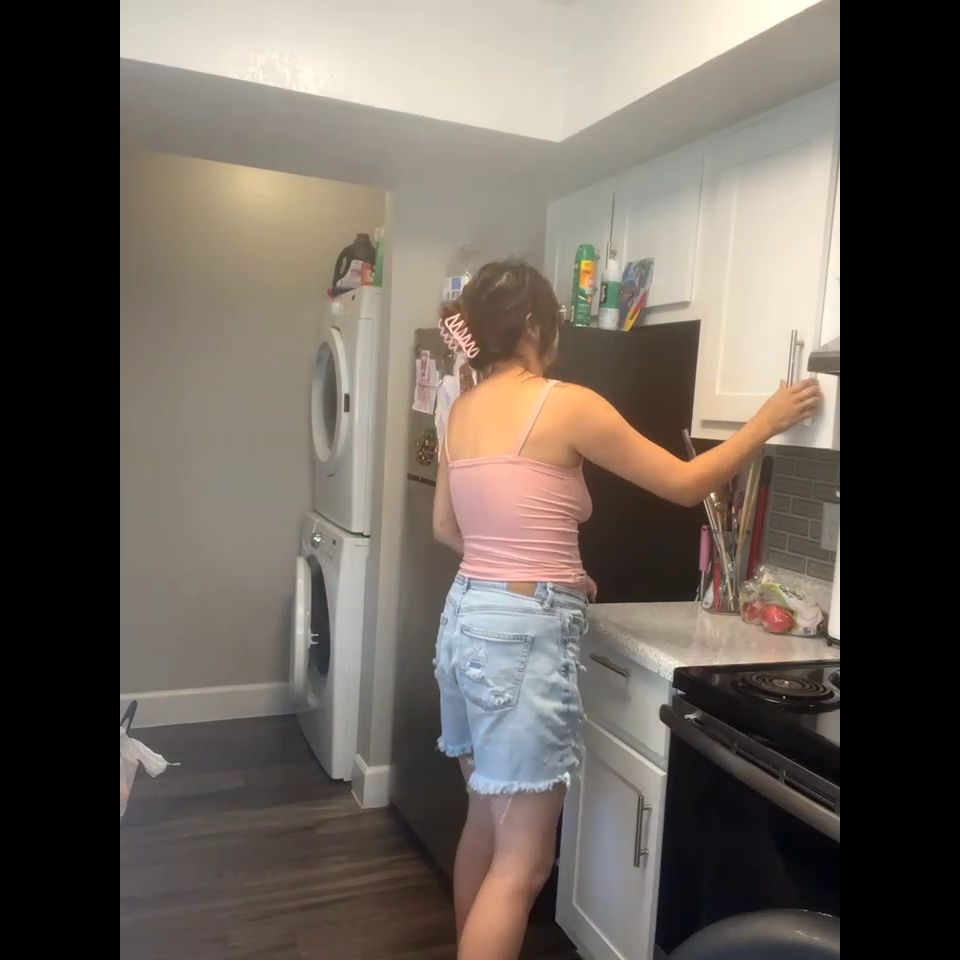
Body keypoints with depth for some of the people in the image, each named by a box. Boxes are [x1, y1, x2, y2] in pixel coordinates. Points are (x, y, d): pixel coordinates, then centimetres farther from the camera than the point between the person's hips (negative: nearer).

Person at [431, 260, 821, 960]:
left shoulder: (463, 413, 9)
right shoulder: (566, 405, -12)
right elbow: (684, 485, -5)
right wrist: (768, 421, 8)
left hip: (468, 618, 8)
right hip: (525, 631, -8)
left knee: (487, 821, 23)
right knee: (523, 860, 3)